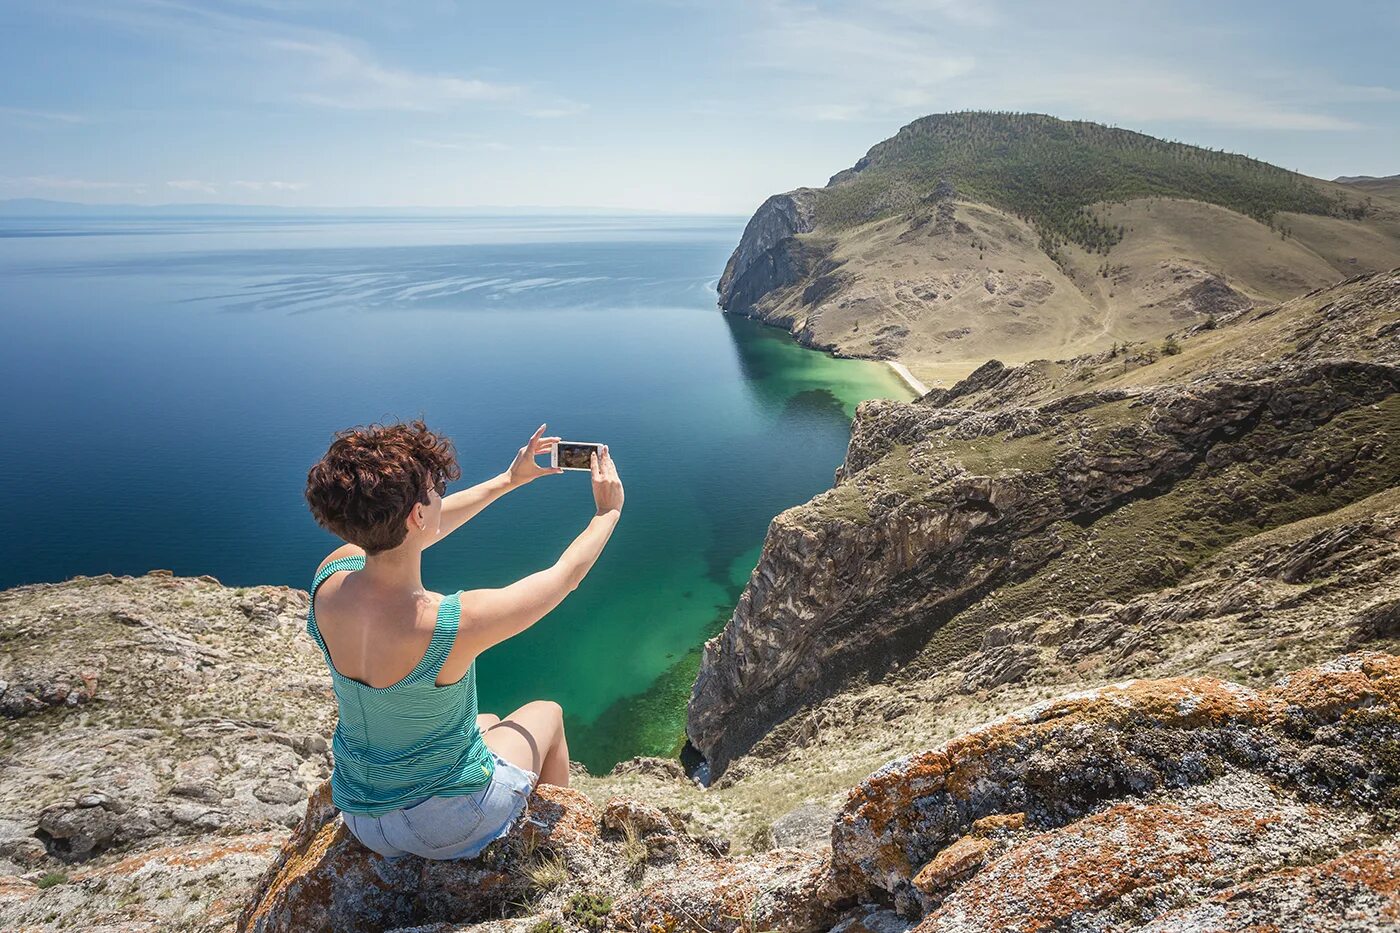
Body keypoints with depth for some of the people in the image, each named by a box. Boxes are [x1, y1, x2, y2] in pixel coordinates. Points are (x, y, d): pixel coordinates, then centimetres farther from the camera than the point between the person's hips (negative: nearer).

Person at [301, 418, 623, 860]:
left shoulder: (330, 577, -17)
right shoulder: (456, 621, -35)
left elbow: (416, 529, 3)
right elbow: (565, 575, -18)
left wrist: (509, 480, 10)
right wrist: (608, 511, -1)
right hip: (445, 828, -5)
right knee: (547, 713, 22)